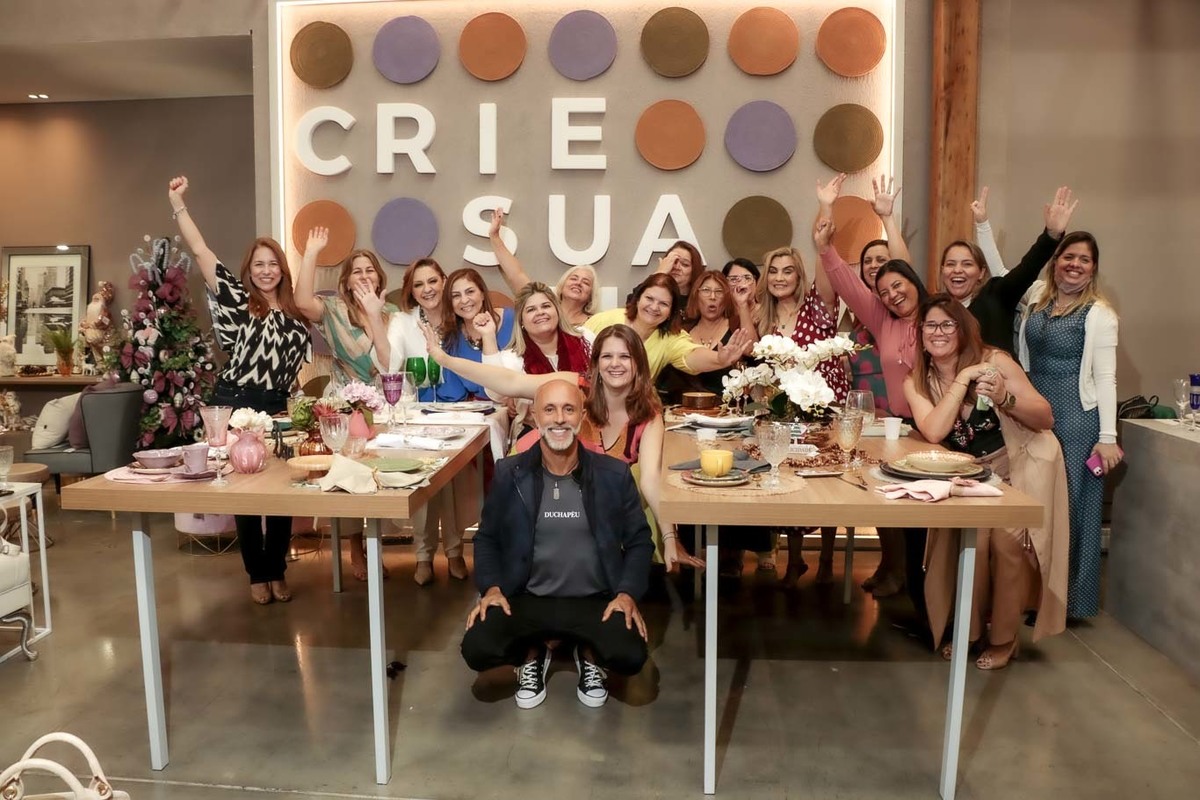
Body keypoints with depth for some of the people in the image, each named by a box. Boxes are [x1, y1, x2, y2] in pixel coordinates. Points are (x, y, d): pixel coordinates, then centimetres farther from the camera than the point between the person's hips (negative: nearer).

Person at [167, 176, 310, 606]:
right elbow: (201, 252, -9)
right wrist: (178, 204, -14)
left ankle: (277, 571, 20)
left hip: (279, 409, 3)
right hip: (236, 406, -3)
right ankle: (257, 574, 18)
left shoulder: (295, 316, 10)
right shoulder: (237, 301, -1)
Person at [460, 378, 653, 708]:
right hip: (526, 599, 1)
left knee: (630, 657, -26)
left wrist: (628, 593, -10)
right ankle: (532, 655, 13)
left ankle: (590, 655, 13)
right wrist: (491, 587, -6)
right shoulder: (509, 473, -1)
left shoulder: (614, 474, -2)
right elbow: (487, 537, 10)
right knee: (476, 650, -24)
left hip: (596, 601, 0)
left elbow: (639, 540, 5)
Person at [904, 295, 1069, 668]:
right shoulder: (916, 382, -6)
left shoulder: (994, 361, -14)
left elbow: (1046, 419, -11)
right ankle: (971, 630, 10)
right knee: (971, 542, -15)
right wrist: (963, 379, -25)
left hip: (1021, 466, -2)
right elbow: (934, 431, -24)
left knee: (1006, 542, -16)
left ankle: (1004, 639, 5)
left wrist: (1004, 398, -29)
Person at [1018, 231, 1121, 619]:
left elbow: (1105, 377, -12)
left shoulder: (1099, 314, -9)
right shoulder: (1038, 296, 8)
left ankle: (1069, 598, 12)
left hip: (1076, 415, -6)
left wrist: (1107, 436, -15)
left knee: (1070, 504, 0)